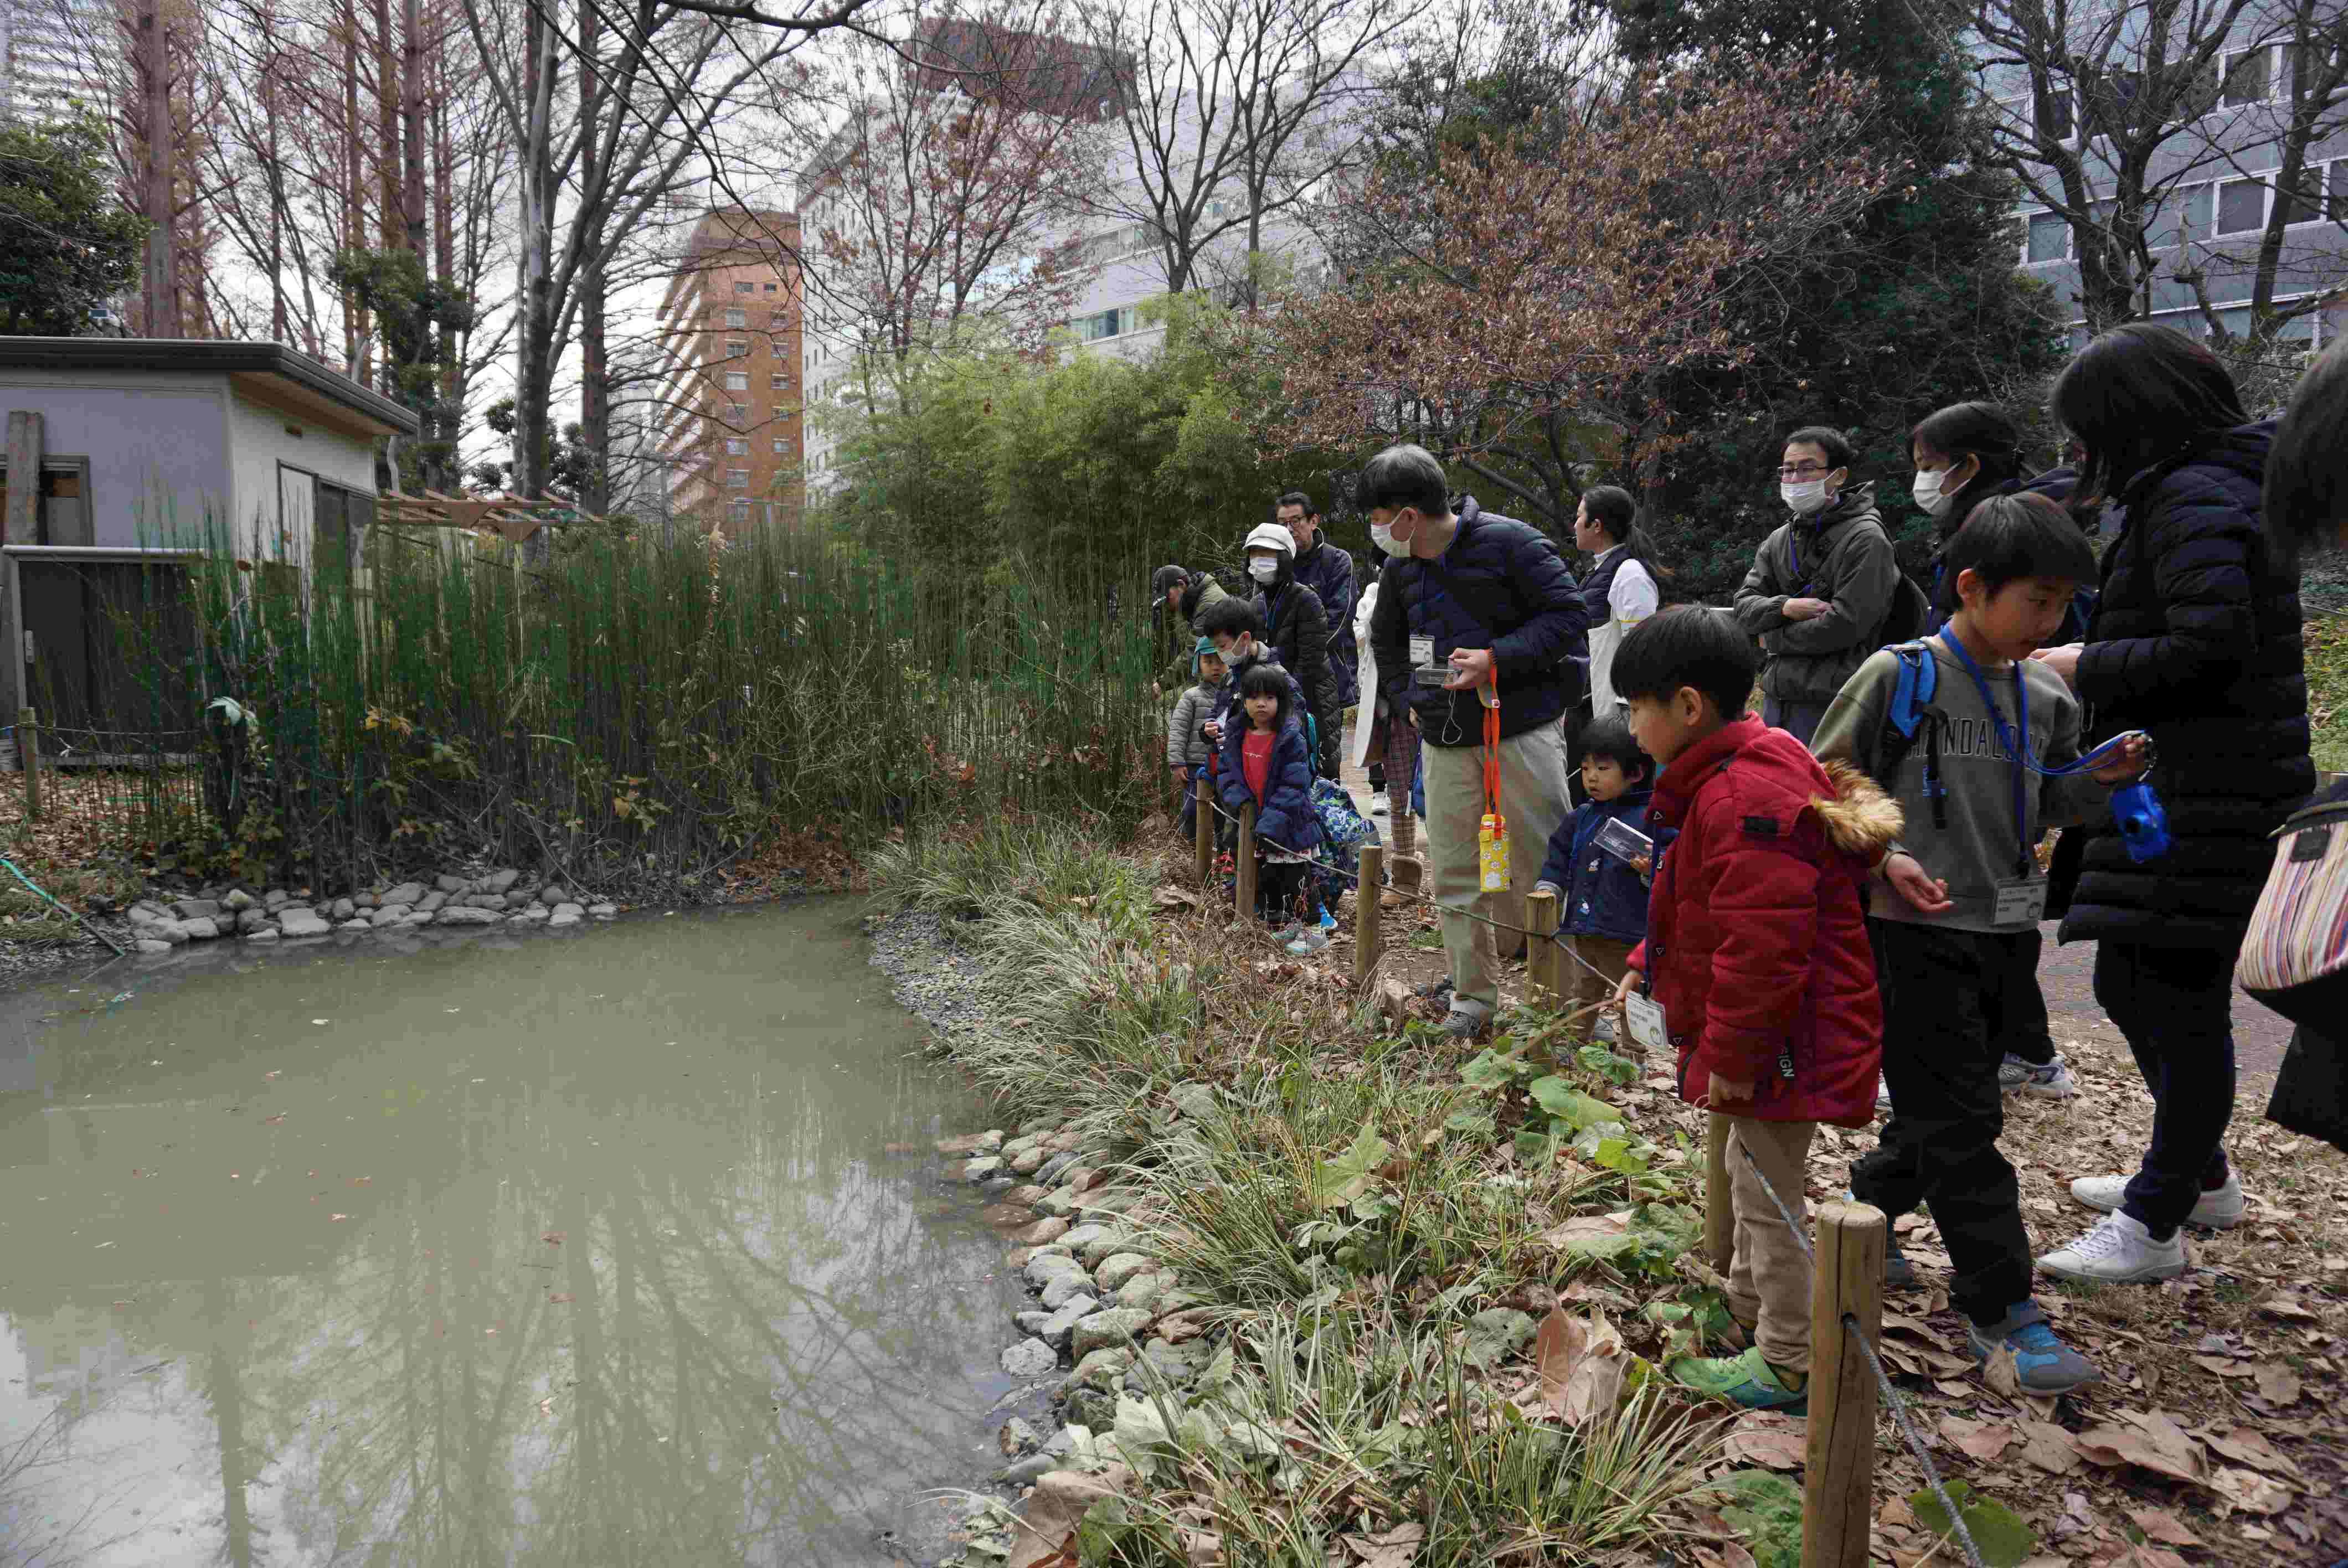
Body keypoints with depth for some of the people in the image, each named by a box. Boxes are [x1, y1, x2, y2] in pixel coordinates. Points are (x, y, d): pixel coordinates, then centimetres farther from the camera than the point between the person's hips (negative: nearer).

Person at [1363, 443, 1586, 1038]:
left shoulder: (1509, 542, -11)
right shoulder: (1399, 568, 8)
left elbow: (1568, 615, -12)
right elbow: (1385, 642, 25)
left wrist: (1496, 659, -20)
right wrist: (1408, 700, 12)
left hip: (1522, 727, -5)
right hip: (1446, 739, 6)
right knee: (1452, 871, 6)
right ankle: (1474, 993, 19)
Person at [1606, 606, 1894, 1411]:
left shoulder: (1744, 800, -27)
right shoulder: (1745, 775, 9)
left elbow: (1761, 947, -30)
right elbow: (1714, 912, 21)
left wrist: (1729, 1058, -23)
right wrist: (1648, 967, 16)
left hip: (1782, 1043, -11)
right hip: (1778, 1034, 11)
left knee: (1767, 1192, 2)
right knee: (1752, 1173, 25)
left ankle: (1786, 1368, 16)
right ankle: (1748, 1306, 44)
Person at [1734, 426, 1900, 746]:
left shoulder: (1866, 539, -7)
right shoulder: (1778, 541, 15)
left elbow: (1845, 625, -16)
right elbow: (1744, 608, 8)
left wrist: (1773, 638, -5)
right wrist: (1786, 607, -13)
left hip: (1829, 703, -7)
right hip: (1776, 698, 7)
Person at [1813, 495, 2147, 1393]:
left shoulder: (2046, 698, 8)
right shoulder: (1900, 677, -10)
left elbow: (2051, 804, 17)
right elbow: (1823, 784, -6)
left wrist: (2102, 778, -3)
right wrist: (1879, 857, -18)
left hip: (2007, 934, 7)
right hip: (1916, 936, -7)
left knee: (1943, 1108, 17)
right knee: (1958, 1121, -2)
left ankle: (1861, 1221, 38)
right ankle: (2001, 1309, 7)